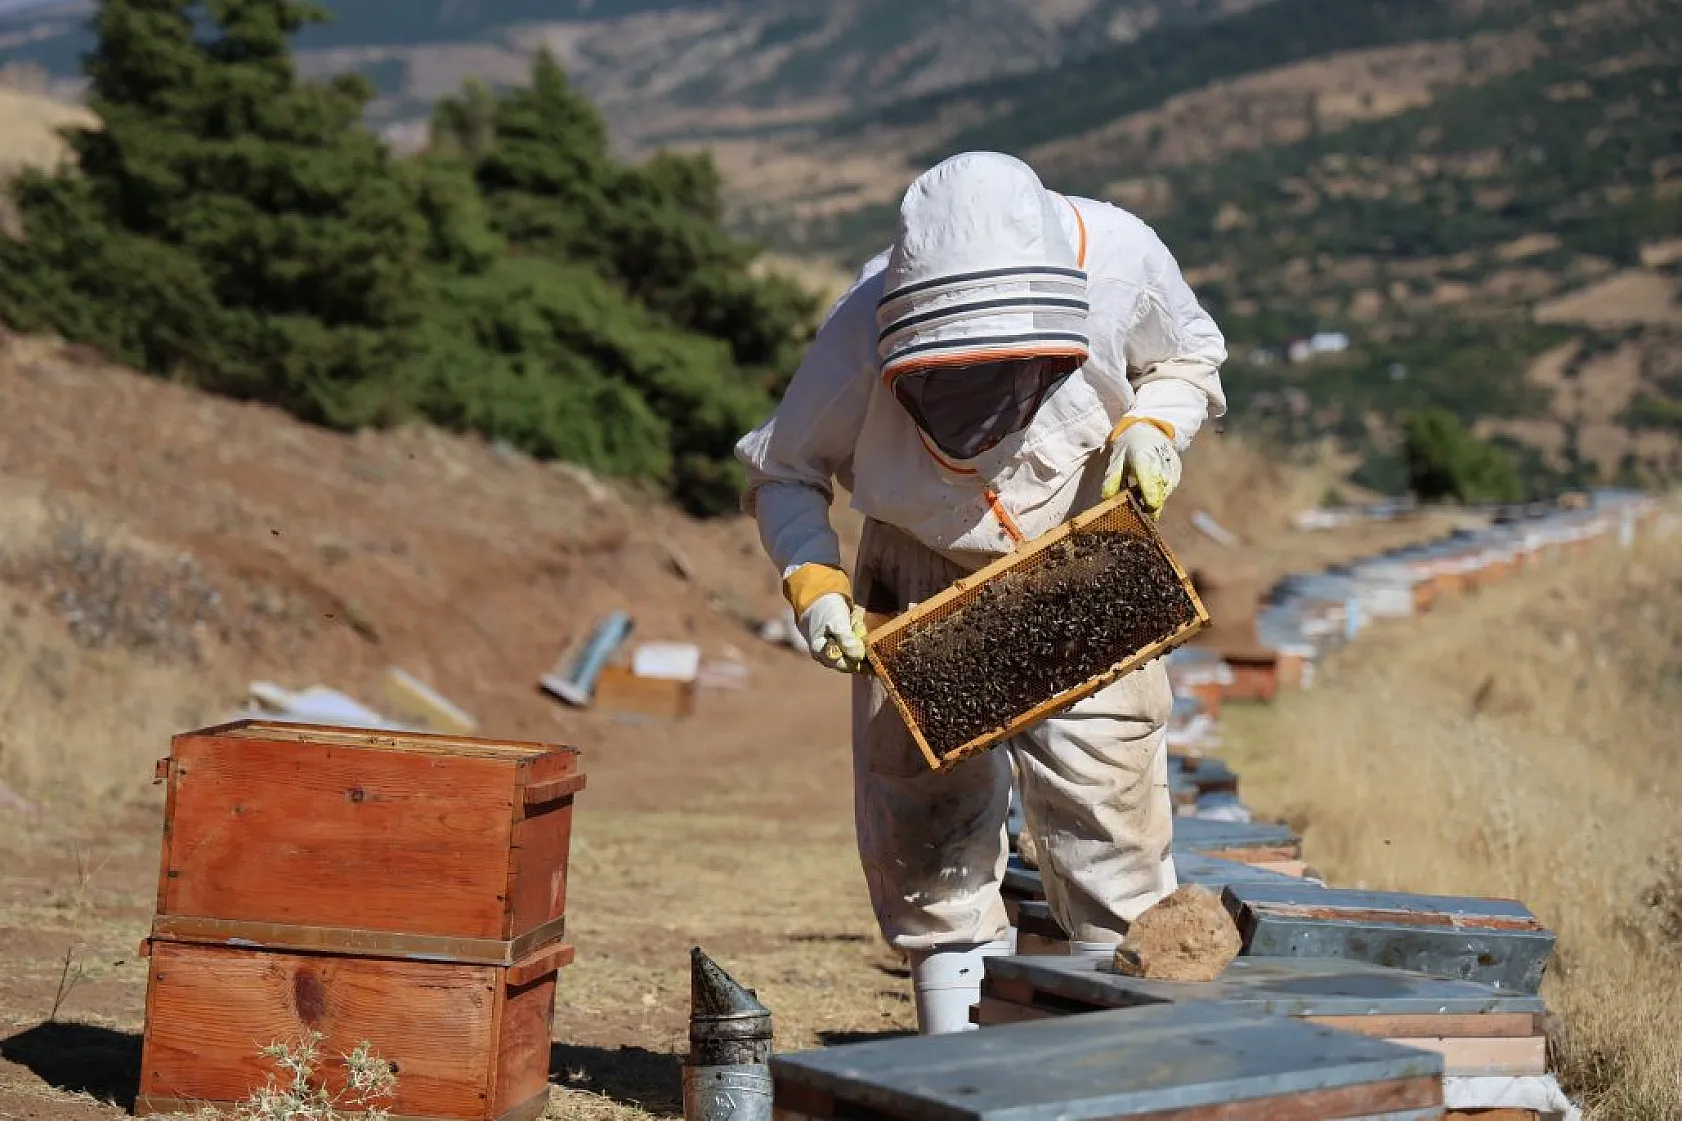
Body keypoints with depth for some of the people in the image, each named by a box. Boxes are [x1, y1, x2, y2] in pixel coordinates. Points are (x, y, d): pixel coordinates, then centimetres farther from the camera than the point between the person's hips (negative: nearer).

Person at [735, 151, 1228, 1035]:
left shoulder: (1119, 259, -24)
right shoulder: (864, 332, -28)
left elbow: (1190, 359, 0)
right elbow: (784, 472, -11)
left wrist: (1153, 426, -21)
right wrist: (813, 581, -27)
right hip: (923, 576, 0)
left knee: (1101, 781, -9)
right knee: (928, 809, 0)